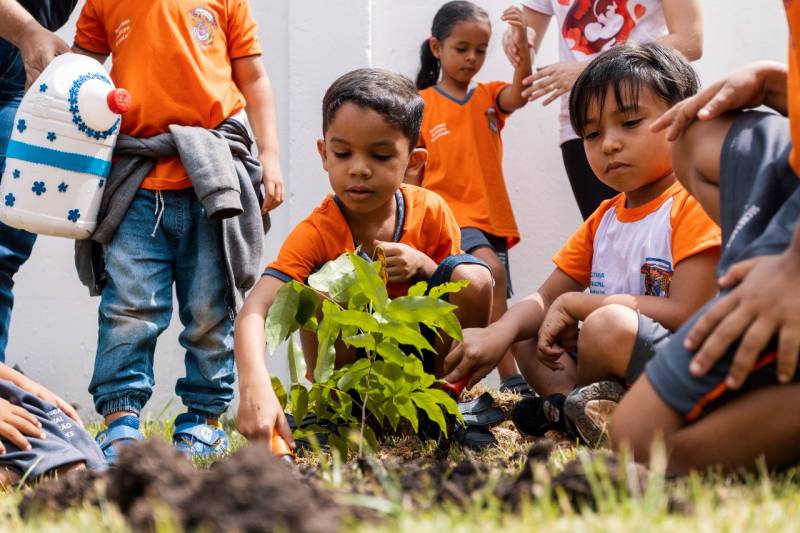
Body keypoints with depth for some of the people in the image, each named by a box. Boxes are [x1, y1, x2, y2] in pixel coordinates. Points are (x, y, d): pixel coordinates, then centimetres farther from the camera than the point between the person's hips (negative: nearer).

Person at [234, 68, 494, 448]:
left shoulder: (430, 211, -12)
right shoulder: (316, 233, -22)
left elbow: (466, 293, 0)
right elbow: (253, 312, -38)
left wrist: (424, 266, -24)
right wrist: (255, 387, -59)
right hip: (349, 363, -2)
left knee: (474, 277, -20)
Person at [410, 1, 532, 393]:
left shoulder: (489, 97, 9)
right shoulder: (420, 105, 0)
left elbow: (519, 95, -14)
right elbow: (412, 174, 2)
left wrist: (522, 44, -30)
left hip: (491, 219, 5)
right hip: (449, 215, -5)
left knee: (490, 310, 6)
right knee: (491, 270, -29)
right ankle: (510, 377, -29)